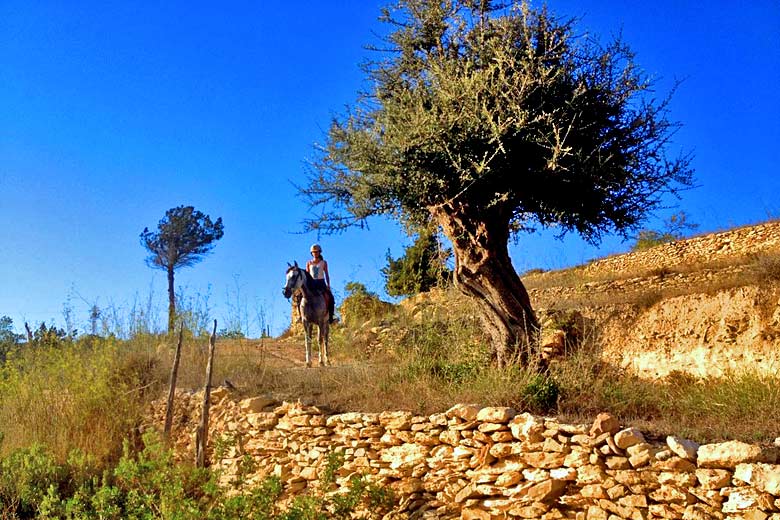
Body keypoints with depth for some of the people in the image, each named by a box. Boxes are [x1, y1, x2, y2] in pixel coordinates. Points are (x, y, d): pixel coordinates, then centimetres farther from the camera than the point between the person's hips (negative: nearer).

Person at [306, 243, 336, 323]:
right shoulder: (309, 263, 10)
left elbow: (326, 274, 7)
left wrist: (328, 285, -2)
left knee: (330, 297, -23)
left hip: (321, 282, -1)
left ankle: (330, 316, -17)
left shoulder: (323, 263, 8)